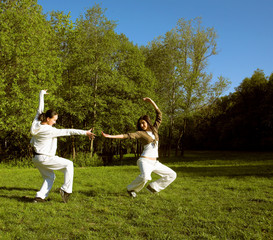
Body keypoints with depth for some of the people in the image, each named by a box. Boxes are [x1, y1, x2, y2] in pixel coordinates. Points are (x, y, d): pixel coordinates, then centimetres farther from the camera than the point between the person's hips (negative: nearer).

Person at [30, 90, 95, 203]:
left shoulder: (36, 123, -1)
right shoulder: (50, 131, -21)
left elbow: (40, 110, 15)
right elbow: (68, 131, -22)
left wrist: (41, 95, 28)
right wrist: (85, 132, -22)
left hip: (36, 158, 9)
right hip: (45, 158, -9)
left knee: (49, 177, 20)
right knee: (69, 164, 1)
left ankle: (40, 196, 10)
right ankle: (66, 189, -1)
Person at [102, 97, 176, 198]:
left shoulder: (154, 129, 12)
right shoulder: (140, 133, -2)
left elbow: (159, 114, 13)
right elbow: (127, 135, -13)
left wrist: (151, 102, 6)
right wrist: (110, 136, -22)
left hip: (155, 162, 6)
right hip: (145, 160, -6)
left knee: (172, 175, 9)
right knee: (145, 176, -36)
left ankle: (153, 187, 15)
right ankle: (131, 188, -8)